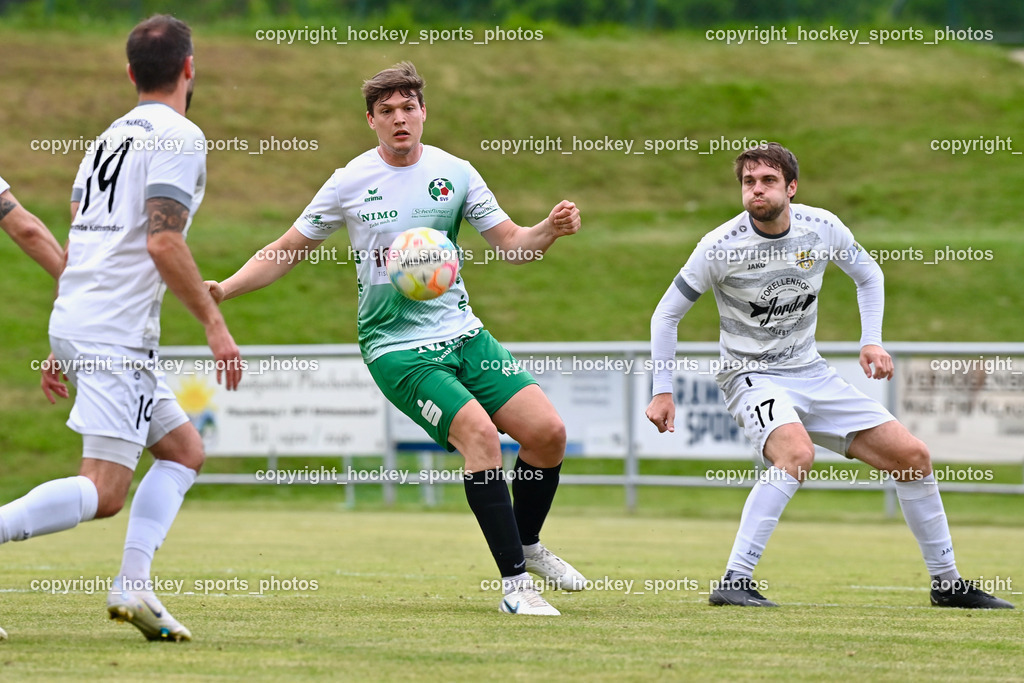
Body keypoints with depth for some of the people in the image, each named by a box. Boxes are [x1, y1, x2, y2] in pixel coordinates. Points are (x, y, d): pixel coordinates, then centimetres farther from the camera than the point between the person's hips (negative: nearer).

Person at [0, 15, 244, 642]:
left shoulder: (112, 136, 20)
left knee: (185, 450, 15)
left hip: (76, 325, 9)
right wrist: (215, 323, -11)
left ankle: (134, 583, 3)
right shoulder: (179, 136, -6)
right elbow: (162, 241, -17)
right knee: (105, 490, -13)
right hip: (116, 336, -9)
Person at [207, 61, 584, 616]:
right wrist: (223, 289, -8)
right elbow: (285, 252, 5)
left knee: (547, 431, -7)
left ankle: (528, 546, 20)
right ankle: (514, 582, -18)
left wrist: (550, 230, -13)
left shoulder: (455, 173, 4)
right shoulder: (350, 183, -3)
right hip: (396, 347, -4)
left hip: (463, 334, 4)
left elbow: (511, 245, 8)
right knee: (480, 433, -25)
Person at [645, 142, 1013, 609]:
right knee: (798, 452, -37)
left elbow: (868, 275, 15)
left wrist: (871, 341, 2)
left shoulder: (822, 228, -6)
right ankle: (734, 582, -34)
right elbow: (666, 314, -5)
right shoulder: (721, 247, -17)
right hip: (751, 375, -5)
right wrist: (662, 392, -7)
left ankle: (947, 583, 17)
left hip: (810, 373, 5)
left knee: (912, 456, 1)